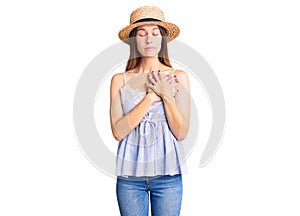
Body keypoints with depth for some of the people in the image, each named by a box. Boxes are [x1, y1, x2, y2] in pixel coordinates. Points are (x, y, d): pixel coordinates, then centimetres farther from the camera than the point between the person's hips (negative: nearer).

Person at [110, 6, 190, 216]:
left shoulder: (178, 77, -1)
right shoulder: (120, 80, 0)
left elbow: (182, 133, -4)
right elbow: (118, 131, -9)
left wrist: (166, 96, -15)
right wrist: (151, 97, -14)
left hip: (167, 174, 0)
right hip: (129, 174, 0)